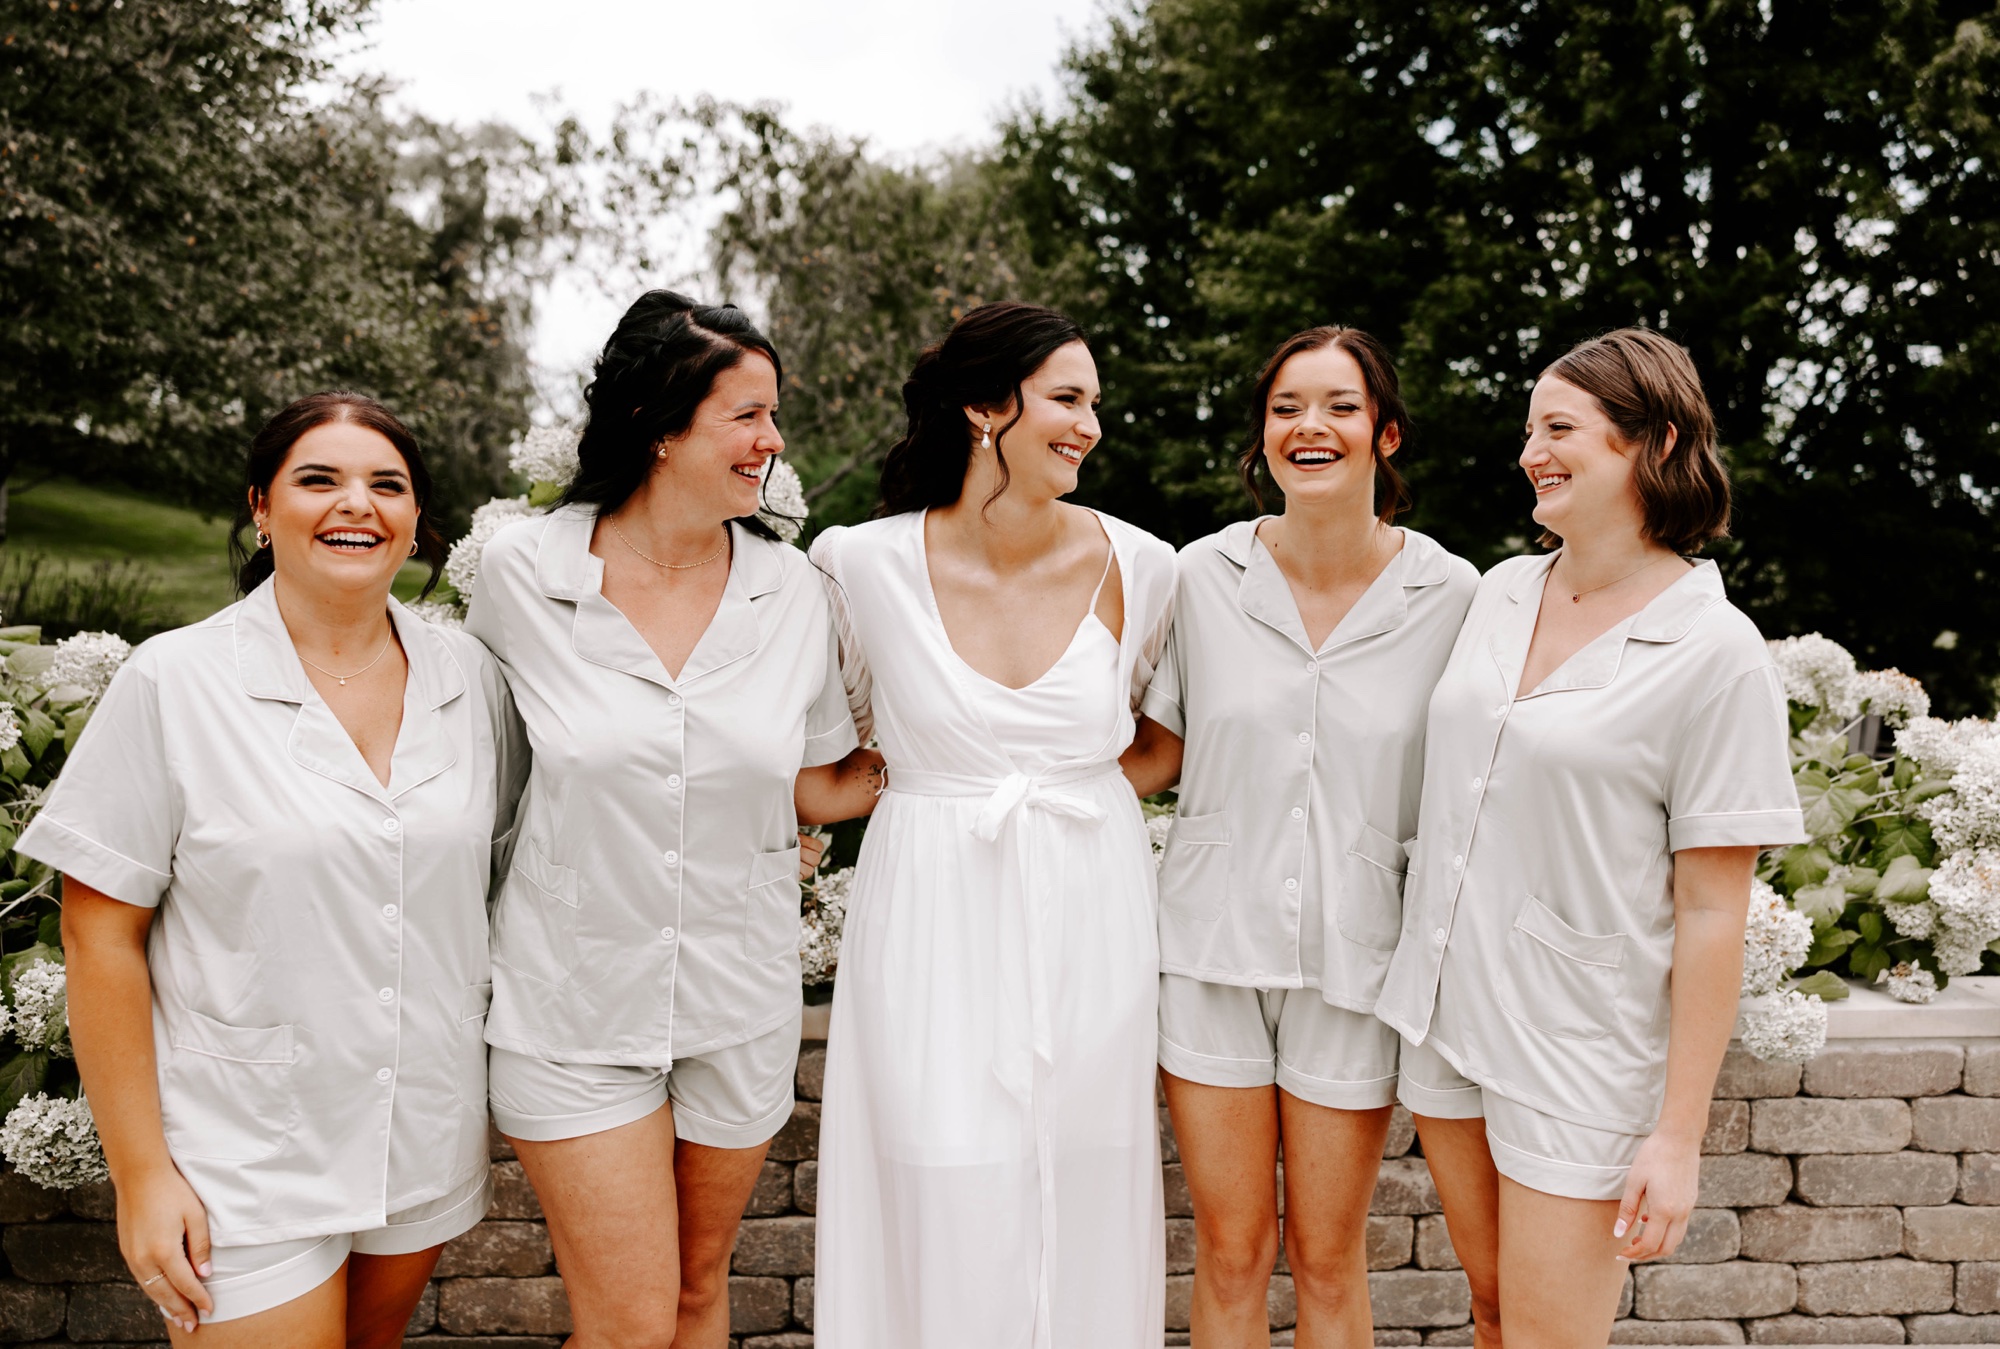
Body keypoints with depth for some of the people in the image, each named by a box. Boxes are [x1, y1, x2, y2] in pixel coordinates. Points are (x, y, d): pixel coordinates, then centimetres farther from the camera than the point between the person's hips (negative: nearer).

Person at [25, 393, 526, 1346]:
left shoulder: (469, 676, 0)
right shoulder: (173, 684, -11)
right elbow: (100, 935, -9)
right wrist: (139, 1170, -9)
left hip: (429, 1137, 4)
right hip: (243, 1156, -4)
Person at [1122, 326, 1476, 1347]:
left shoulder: (1448, 593, -5)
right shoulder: (1203, 575, -2)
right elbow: (1156, 758, 6)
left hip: (1355, 956, -1)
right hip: (1215, 940, 1)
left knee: (1328, 1260, 12)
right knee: (1230, 1253, 11)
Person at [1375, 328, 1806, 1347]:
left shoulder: (1716, 652, -14)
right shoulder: (1499, 593, 4)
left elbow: (1712, 910, -14)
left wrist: (1680, 1133, -13)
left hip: (1581, 1053, -5)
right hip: (1441, 1015, 6)